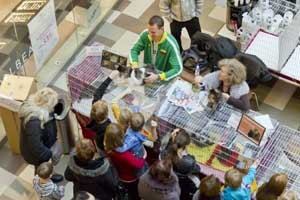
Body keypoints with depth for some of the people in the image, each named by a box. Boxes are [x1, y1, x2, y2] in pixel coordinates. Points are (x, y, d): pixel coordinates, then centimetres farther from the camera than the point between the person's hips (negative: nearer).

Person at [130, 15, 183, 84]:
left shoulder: (171, 44, -27)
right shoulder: (145, 35, -12)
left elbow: (178, 69, -29)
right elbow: (134, 50, 0)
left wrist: (158, 77, -40)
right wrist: (134, 64, -21)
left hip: (164, 77, -4)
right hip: (147, 72, 4)